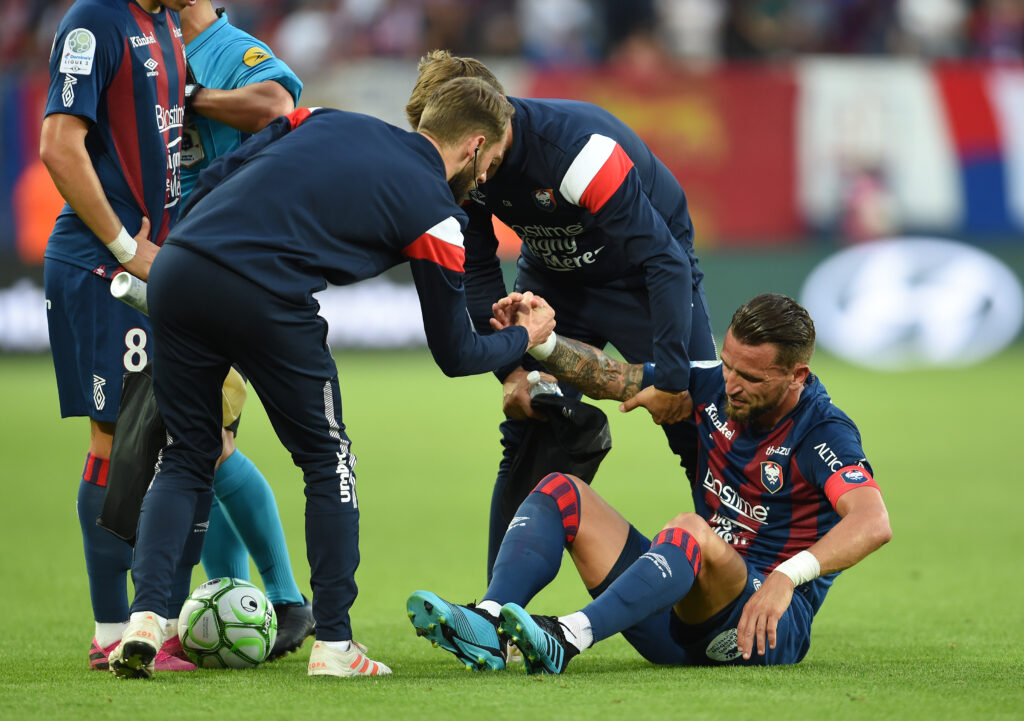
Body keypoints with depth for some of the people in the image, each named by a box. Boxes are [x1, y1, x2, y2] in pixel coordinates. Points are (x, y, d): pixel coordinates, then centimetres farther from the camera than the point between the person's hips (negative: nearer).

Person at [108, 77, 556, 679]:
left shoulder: (330, 121, 23)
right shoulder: (435, 213, 9)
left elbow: (213, 179, 18)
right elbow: (455, 354, 16)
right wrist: (524, 339, 35)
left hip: (175, 269, 5)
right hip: (263, 297, -5)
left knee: (187, 459, 19)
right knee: (329, 460, 15)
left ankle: (147, 615, 2)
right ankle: (334, 642, 15)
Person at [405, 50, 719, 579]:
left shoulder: (579, 148, -37)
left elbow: (667, 261, -34)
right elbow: (478, 272, -3)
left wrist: (672, 377, -33)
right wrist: (511, 369, -12)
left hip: (644, 273, -5)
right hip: (553, 275, 5)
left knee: (700, 433, -9)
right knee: (525, 441, -5)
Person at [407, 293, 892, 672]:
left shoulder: (823, 431, -15)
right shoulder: (712, 387, 4)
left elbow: (873, 523, -32)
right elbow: (613, 376, 14)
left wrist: (787, 576, -45)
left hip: (766, 628, -7)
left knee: (690, 531, -37)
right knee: (561, 492, -4)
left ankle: (569, 638, -52)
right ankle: (488, 623, -29)